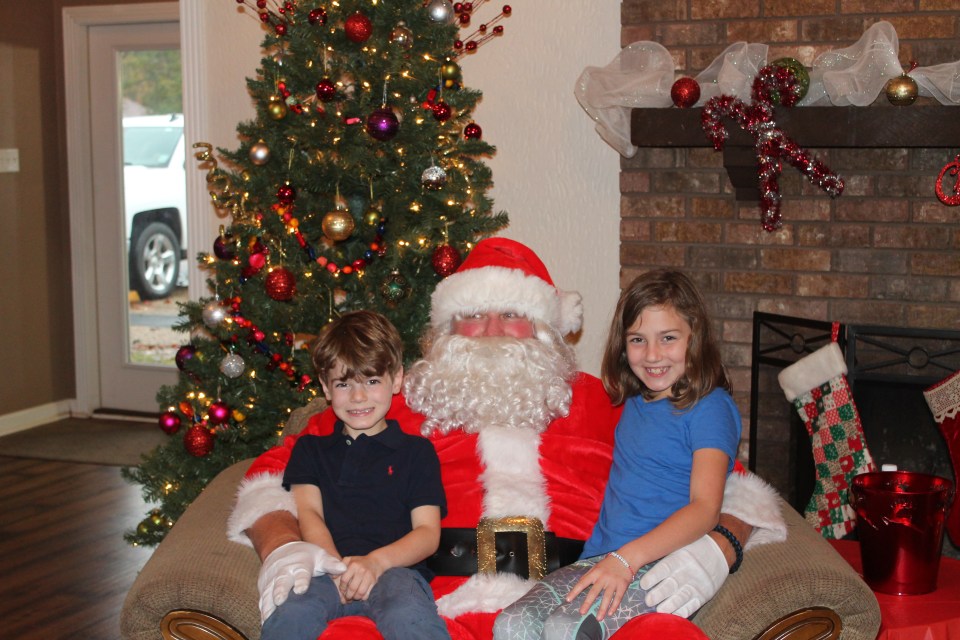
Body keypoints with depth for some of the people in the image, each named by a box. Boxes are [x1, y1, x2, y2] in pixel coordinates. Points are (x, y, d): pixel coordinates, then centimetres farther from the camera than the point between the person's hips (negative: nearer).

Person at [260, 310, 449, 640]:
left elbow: (428, 532, 9)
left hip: (396, 567, -1)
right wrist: (337, 567, -12)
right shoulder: (310, 449, 27)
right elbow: (308, 512, 10)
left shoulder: (417, 451, 19)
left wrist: (377, 561, -12)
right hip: (325, 567, 1)